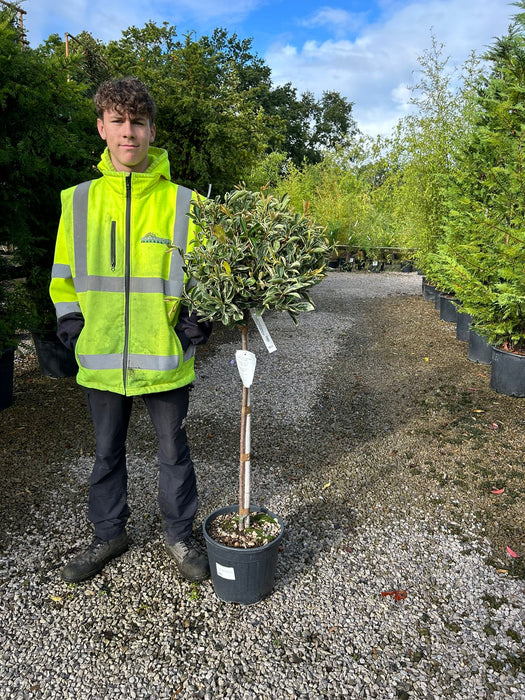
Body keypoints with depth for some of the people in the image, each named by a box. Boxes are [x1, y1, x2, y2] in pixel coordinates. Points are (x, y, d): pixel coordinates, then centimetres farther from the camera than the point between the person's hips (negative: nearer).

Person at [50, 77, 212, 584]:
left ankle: (179, 535, 35)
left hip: (164, 359, -2)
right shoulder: (79, 200, 4)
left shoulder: (182, 203, -4)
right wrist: (69, 321, 4)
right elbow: (64, 274, 14)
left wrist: (197, 320, -10)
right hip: (101, 359, 3)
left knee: (173, 452, 13)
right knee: (107, 453, 18)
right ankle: (109, 534, 40)